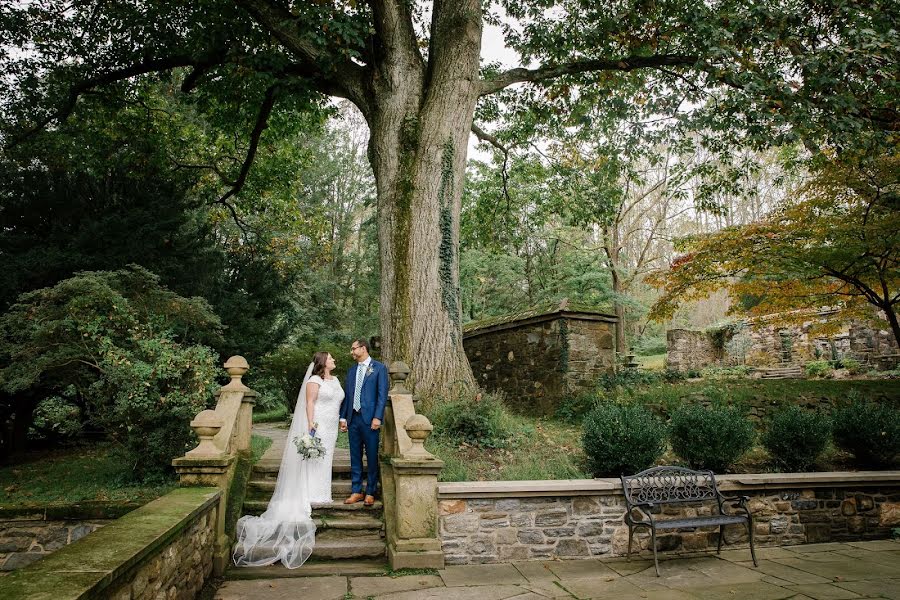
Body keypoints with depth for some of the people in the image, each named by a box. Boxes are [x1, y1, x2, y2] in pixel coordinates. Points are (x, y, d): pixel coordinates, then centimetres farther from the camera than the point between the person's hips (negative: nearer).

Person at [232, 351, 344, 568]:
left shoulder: (335, 380, 13)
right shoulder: (314, 380, -10)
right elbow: (309, 404, -15)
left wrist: (341, 421, 11)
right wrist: (311, 427, -21)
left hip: (331, 427, 8)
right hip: (317, 425, -8)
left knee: (324, 459, 12)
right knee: (312, 459, -4)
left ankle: (320, 493, 19)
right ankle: (310, 496, 1)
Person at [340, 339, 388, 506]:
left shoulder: (379, 368, -1)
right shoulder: (351, 370, 15)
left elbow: (382, 394, -7)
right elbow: (346, 395, 16)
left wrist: (377, 417, -14)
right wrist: (343, 417, 10)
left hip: (370, 419, -5)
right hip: (353, 419, 5)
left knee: (372, 457, 2)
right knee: (355, 457, 10)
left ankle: (370, 493, 12)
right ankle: (356, 491, 19)